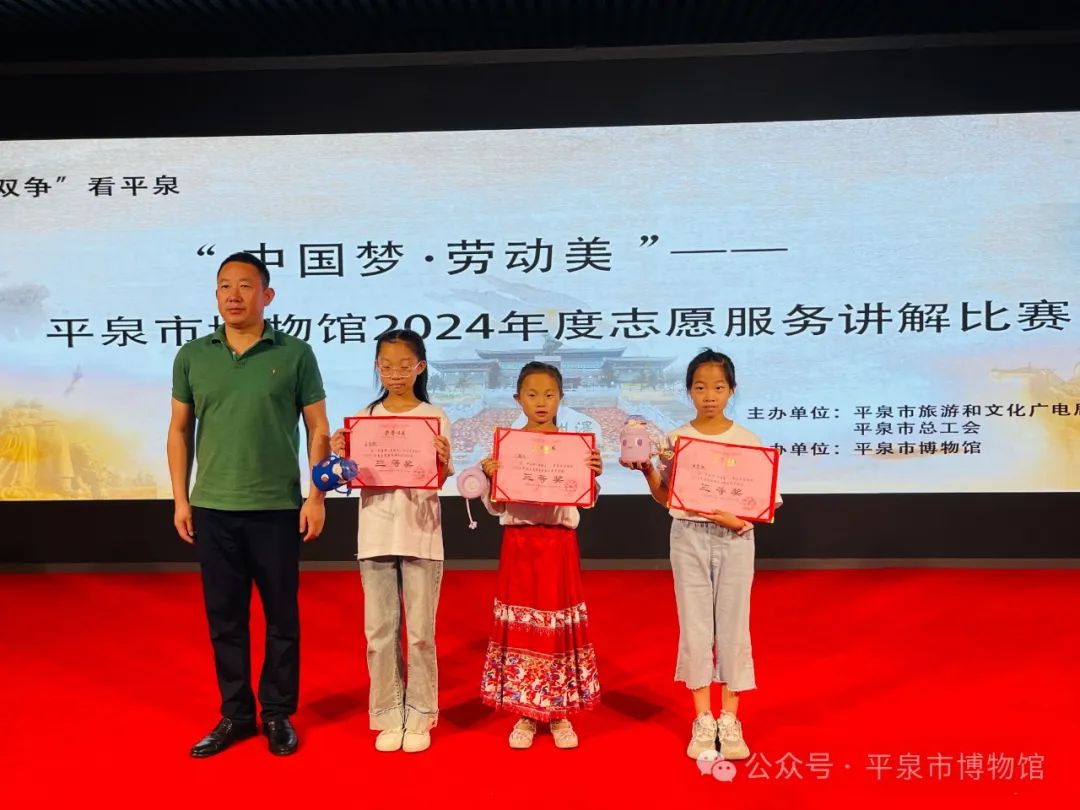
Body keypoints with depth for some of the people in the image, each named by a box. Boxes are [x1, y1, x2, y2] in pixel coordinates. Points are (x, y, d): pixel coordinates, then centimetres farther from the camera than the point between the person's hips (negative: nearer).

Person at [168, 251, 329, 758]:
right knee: (224, 616, 11)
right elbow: (180, 430, 10)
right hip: (211, 508, 2)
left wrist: (316, 495, -6)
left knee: (281, 615, 7)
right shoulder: (192, 356, 5)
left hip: (278, 507, -2)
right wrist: (180, 498, 5)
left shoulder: (295, 354, -2)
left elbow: (318, 430, 0)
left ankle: (278, 714, 24)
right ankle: (235, 714, 26)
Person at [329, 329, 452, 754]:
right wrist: (341, 456, -13)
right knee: (379, 630, 8)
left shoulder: (435, 417, 0)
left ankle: (419, 714, 19)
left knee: (420, 630, 5)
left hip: (421, 535, -2)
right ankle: (389, 715, 20)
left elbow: (440, 481, -6)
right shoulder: (364, 417, 5)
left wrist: (444, 461, -26)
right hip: (375, 534, 2)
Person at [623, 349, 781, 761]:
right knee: (695, 627, 5)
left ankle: (729, 720, 19)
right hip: (688, 537, 1)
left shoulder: (747, 441, -2)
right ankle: (702, 720, 18)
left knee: (733, 626, 6)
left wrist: (740, 520, -19)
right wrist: (646, 469, -11)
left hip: (734, 539, 0)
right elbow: (664, 497, 5)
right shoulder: (676, 439, 0)